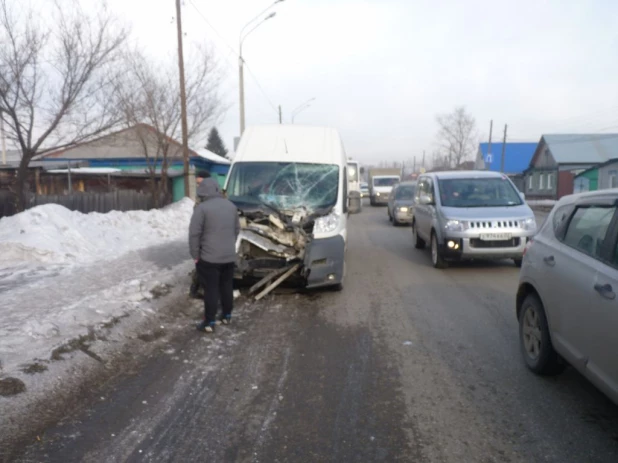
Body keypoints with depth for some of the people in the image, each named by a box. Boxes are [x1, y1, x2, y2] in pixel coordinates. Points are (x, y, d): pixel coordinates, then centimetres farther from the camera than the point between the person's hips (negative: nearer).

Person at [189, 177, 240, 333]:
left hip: (209, 257, -6)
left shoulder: (202, 208, -13)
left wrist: (195, 255, -5)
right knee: (227, 287, 17)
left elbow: (194, 234, -14)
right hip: (229, 256, 6)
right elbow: (237, 229, 17)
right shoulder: (231, 205, 8)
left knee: (211, 290, 0)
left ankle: (209, 323, 5)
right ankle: (227, 316, 29)